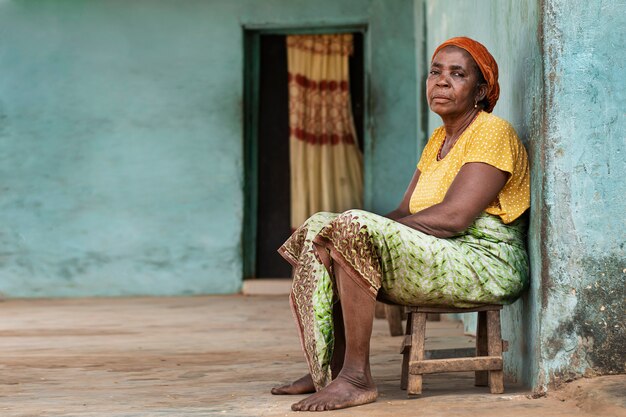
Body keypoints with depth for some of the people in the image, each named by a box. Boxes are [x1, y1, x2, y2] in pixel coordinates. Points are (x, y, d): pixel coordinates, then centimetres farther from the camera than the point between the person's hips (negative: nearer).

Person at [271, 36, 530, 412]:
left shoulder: (493, 133, -9)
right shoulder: (439, 139, 19)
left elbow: (452, 218, -21)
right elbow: (404, 214, 12)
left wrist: (365, 229, -18)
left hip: (484, 265, -10)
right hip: (437, 258, 10)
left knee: (352, 229, -27)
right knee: (319, 231, 5)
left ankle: (357, 377, -23)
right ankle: (330, 370, 2)